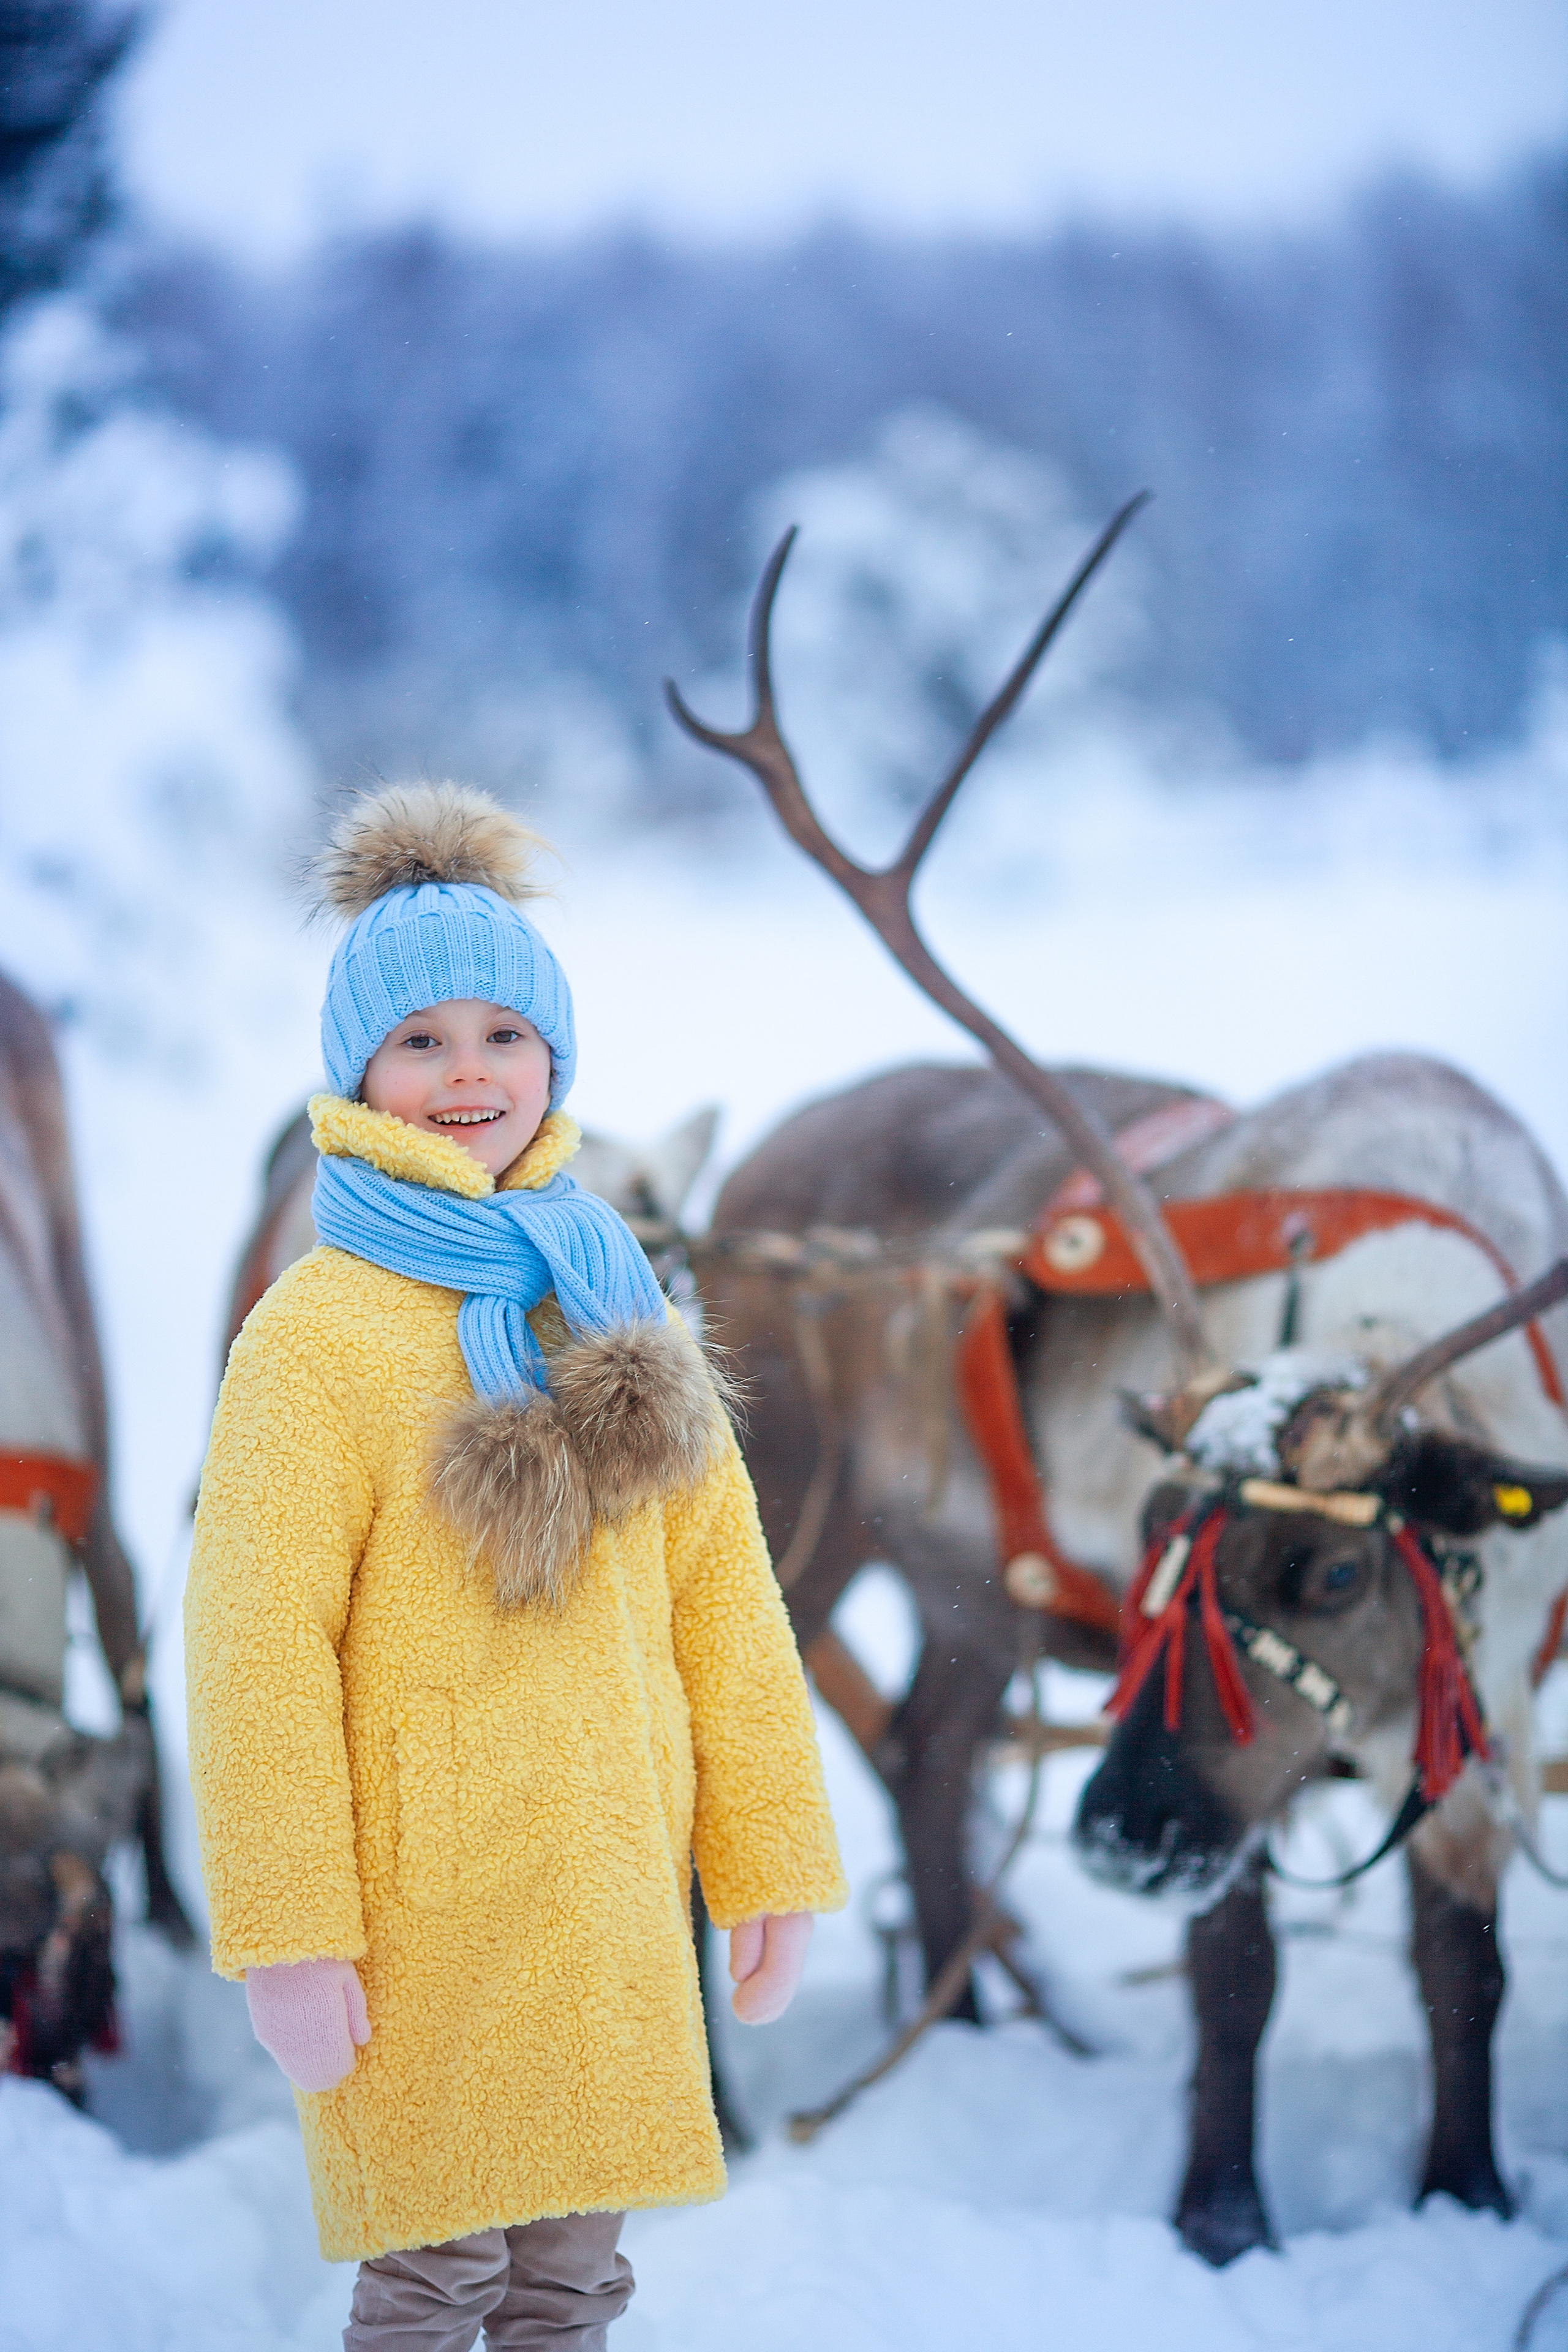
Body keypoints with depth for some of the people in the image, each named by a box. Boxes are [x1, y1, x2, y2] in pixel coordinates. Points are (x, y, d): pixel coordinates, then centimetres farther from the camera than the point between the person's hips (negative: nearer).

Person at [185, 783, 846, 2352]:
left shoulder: (617, 1309, 9)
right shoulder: (317, 1336, -9)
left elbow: (719, 1596, 8)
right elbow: (256, 1649, -13)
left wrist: (769, 1857, 4)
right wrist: (287, 1940, -16)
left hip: (608, 1898, 5)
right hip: (428, 1907, -5)